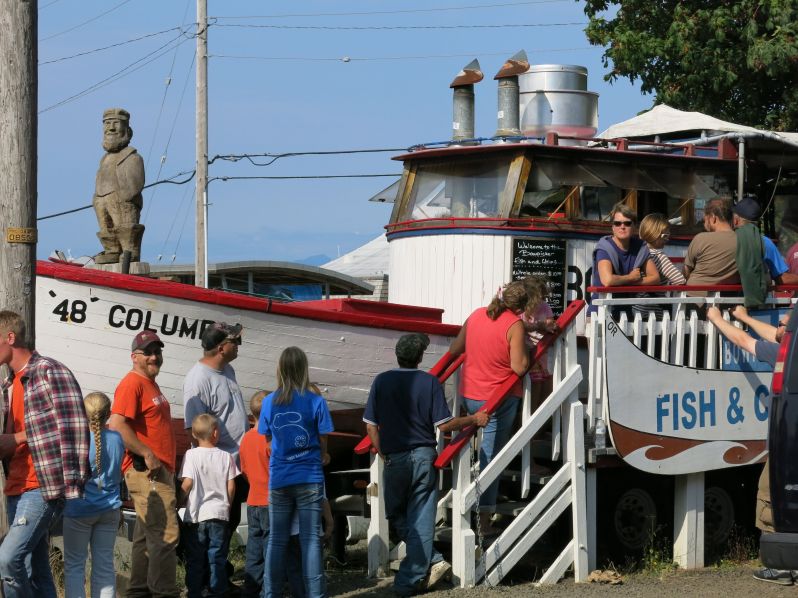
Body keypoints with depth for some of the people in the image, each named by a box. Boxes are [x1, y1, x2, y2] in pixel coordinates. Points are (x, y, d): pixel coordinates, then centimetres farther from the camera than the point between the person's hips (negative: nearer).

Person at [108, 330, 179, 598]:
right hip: (145, 472, -10)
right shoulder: (132, 383, -11)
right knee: (165, 535, -14)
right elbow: (117, 424, -22)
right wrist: (147, 455, -23)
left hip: (158, 472, 10)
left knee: (146, 536, 14)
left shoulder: (151, 384, 20)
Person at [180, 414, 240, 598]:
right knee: (217, 558, 6)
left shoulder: (191, 455, -6)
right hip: (219, 514, 1)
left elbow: (187, 483, -13)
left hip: (195, 515, -1)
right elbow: (231, 486, -1)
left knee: (194, 558, 6)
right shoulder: (226, 456, -1)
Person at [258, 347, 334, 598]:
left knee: (276, 539, 10)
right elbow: (323, 439, -2)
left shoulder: (269, 402, -2)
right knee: (310, 538, 1)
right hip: (309, 478, -2)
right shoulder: (315, 401, -9)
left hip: (278, 480, 2)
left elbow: (268, 438, 7)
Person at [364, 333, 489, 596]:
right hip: (424, 456, 0)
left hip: (395, 459, 0)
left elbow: (371, 426, 0)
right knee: (420, 520, 5)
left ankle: (432, 561, 6)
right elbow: (444, 425, -6)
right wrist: (474, 419, 7)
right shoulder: (429, 382, -6)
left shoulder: (382, 381, -2)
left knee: (397, 516, 17)